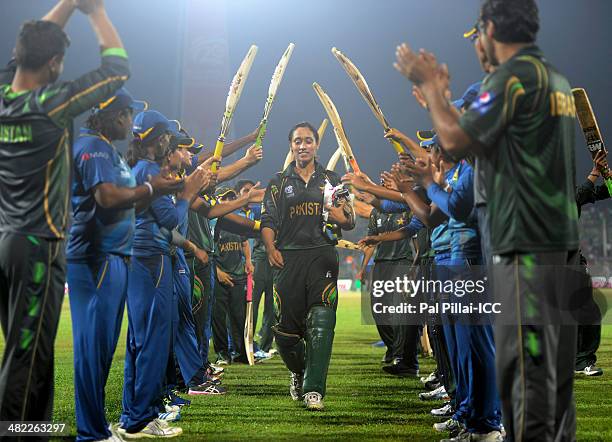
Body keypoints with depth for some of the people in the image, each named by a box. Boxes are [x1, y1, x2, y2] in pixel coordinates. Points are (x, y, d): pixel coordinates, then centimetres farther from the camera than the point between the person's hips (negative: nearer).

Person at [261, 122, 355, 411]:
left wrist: (341, 216, -9)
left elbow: (350, 221, 15)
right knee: (286, 325, 0)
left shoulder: (331, 181, 17)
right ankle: (298, 372, 29)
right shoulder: (279, 183, 16)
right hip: (288, 258, 1)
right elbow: (267, 221, 8)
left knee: (321, 323, -13)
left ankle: (313, 389, -12)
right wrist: (271, 249, -9)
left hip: (322, 256, 0)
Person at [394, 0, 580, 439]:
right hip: (562, 238, 9)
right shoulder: (555, 77, 19)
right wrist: (439, 89, 27)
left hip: (526, 242, -9)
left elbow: (456, 139, -13)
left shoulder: (515, 74, -10)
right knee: (556, 360, 14)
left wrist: (429, 84, 1)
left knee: (524, 358, -6)